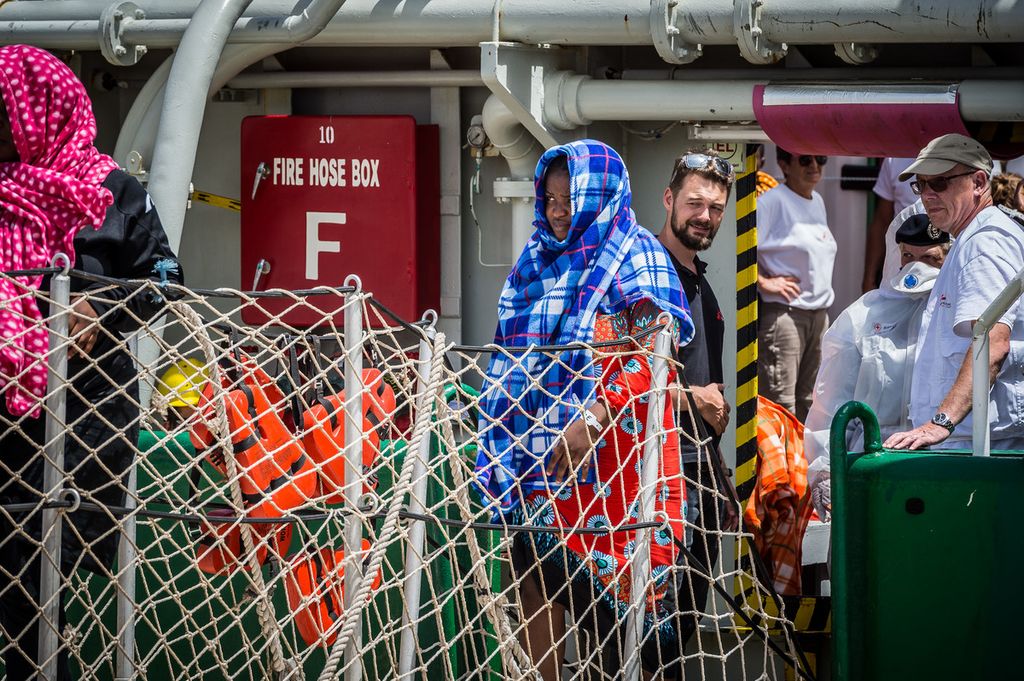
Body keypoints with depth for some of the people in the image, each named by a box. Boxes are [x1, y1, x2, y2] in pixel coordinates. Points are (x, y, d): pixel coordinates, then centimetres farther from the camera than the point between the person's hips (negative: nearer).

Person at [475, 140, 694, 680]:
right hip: (537, 449, 6)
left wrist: (593, 417, -26)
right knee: (536, 581, 0)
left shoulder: (632, 259, -2)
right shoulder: (539, 263, 17)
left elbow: (651, 358, -14)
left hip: (605, 457, -6)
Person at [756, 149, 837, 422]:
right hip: (783, 313, -9)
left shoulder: (817, 202, 16)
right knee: (781, 401, -11)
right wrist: (764, 282, -19)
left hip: (818, 313, 9)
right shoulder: (772, 201, -11)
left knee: (808, 399, 12)